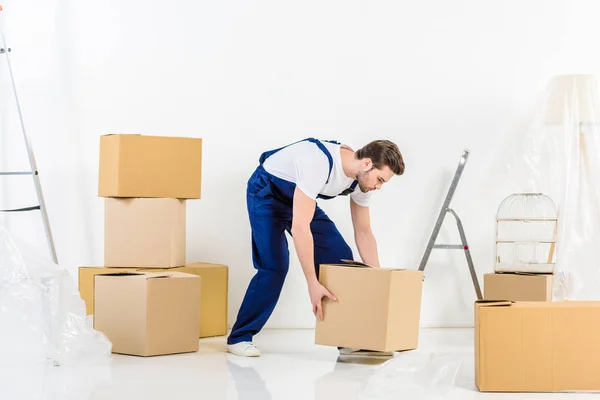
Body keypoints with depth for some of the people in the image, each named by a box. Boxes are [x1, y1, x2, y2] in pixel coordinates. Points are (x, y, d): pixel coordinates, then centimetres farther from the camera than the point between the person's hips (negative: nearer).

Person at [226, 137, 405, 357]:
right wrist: (313, 284, -43)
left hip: (300, 197, 8)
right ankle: (239, 337, -7)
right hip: (266, 192, -7)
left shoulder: (362, 179, -15)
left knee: (340, 257, -3)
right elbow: (300, 227, -43)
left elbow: (363, 232, -2)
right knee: (275, 266, -21)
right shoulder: (319, 164, -41)